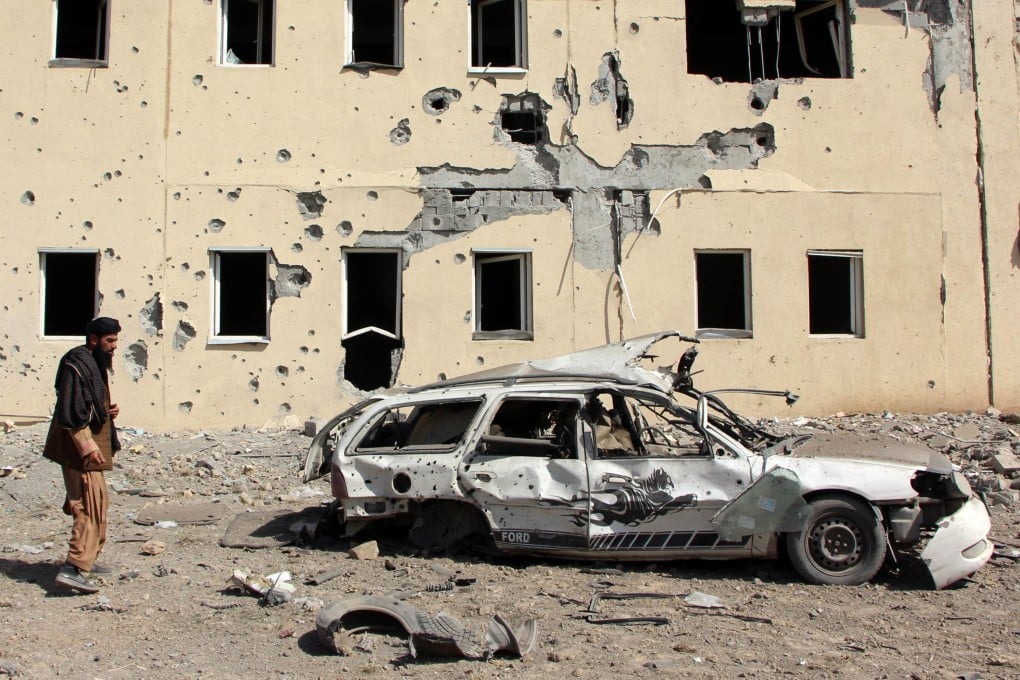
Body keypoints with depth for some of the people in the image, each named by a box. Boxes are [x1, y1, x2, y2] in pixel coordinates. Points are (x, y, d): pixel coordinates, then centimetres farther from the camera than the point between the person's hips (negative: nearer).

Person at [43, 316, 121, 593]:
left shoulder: (95, 363, 15)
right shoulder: (76, 365, -17)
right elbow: (69, 412, -23)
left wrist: (108, 410, 6)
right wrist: (87, 446, -24)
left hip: (93, 442, 11)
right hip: (80, 446, -11)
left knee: (99, 505, 17)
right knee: (91, 505, -14)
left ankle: (87, 559, 27)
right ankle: (74, 568, -16)